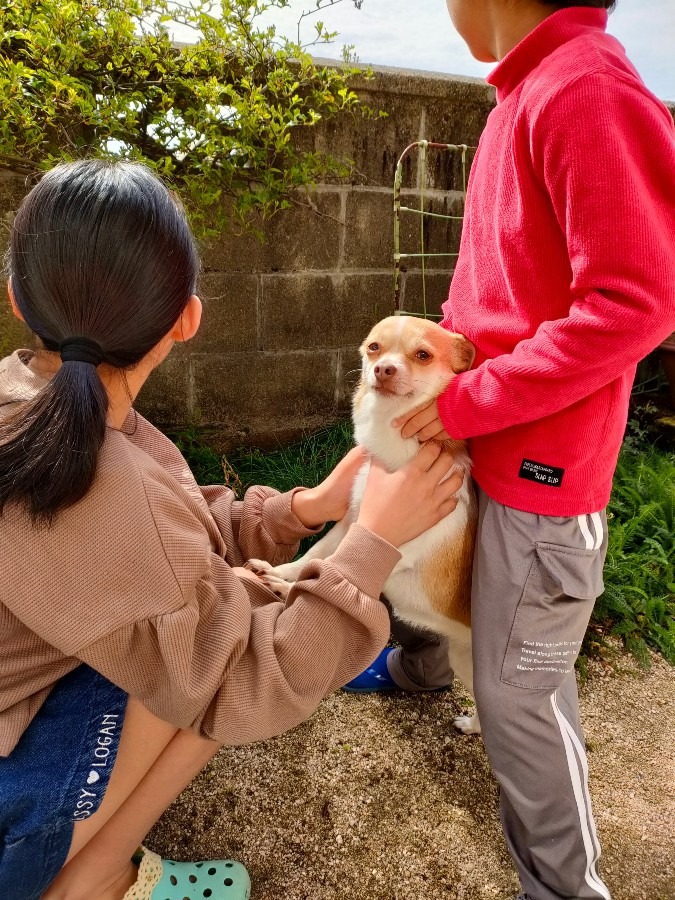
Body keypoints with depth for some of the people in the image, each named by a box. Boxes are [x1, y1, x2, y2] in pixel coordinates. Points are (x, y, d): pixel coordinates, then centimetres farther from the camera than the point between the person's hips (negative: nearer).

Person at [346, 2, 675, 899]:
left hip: (540, 462, -9)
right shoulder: (523, 94, 9)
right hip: (480, 441, 9)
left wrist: (465, 401, -19)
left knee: (517, 688, 2)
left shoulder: (586, 89, -19)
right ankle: (419, 665, 58)